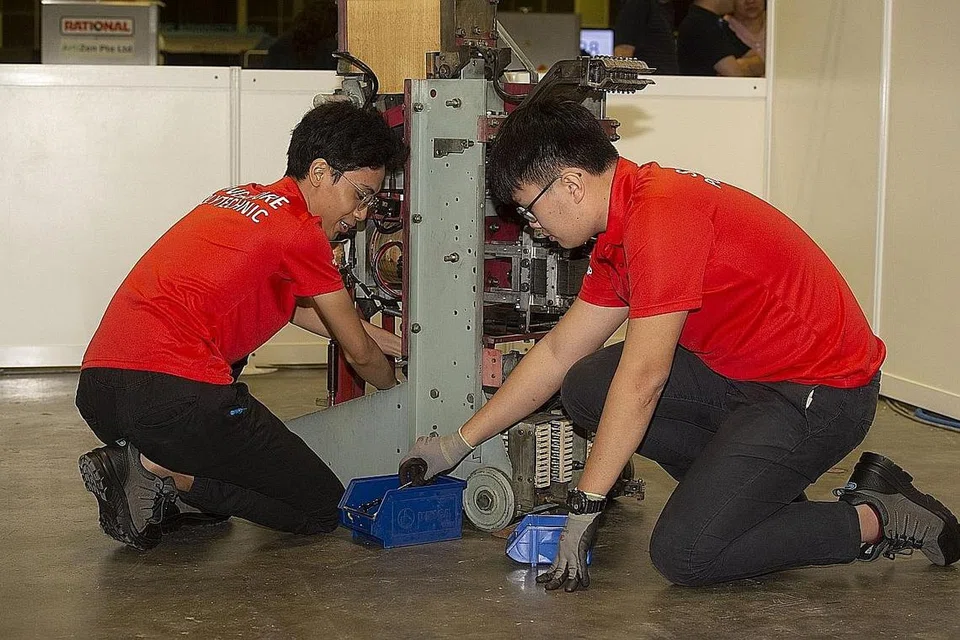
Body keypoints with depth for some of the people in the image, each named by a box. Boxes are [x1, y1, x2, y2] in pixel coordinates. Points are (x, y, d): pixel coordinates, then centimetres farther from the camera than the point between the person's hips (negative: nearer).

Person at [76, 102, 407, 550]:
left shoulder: (238, 198, 23)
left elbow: (296, 309, 36)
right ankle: (167, 473, -8)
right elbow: (358, 353, 10)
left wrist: (385, 341, 39)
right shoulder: (299, 232, -2)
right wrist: (396, 385, 30)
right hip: (176, 399, -8)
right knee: (324, 507, 5)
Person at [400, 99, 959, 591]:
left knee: (684, 553, -16)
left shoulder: (661, 213, -22)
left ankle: (875, 520, 0)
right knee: (586, 388, 4)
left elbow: (642, 378, -23)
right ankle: (759, 491, 6)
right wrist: (461, 442, 19)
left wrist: (584, 508, -17)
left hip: (822, 392, -10)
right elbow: (558, 352, 17)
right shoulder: (621, 230, 9)